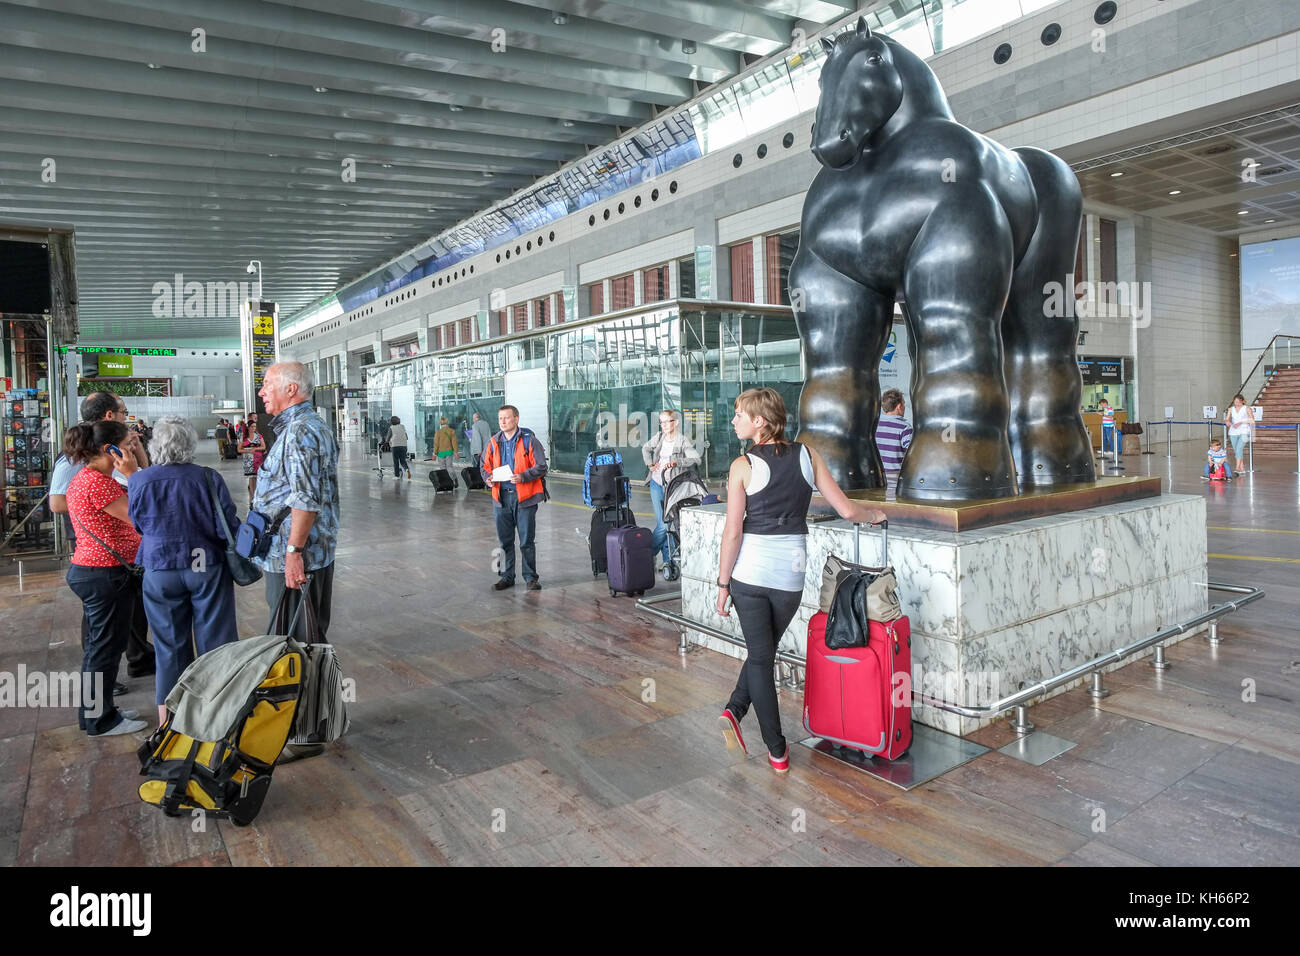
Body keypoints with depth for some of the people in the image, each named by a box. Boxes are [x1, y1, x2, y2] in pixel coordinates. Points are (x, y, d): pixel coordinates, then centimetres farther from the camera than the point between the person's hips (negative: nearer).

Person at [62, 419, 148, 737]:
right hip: (106, 575, -11)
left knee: (98, 645, 19)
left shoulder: (83, 478, 12)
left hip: (87, 570, 11)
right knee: (106, 648, 1)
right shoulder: (98, 482, -21)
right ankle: (101, 720, 13)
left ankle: (95, 711, 31)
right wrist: (132, 475, -19)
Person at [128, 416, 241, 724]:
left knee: (169, 647, 13)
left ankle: (167, 721, 23)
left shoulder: (139, 482, -7)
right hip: (208, 569, -1)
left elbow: (137, 526, 9)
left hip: (160, 574, 2)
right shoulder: (208, 478, -13)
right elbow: (228, 528, -10)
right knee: (216, 642, 8)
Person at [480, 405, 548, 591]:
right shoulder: (493, 442, 10)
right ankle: (507, 576, 23)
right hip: (501, 497, 4)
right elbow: (485, 466, 19)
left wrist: (523, 477, -22)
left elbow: (541, 467, -7)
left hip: (524, 497, -4)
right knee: (505, 540, 12)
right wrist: (488, 478, -3)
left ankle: (531, 577, 13)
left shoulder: (529, 440, -5)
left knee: (527, 541, 2)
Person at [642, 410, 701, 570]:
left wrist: (677, 462, -32)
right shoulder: (659, 437, 6)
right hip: (656, 484, 3)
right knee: (662, 524, 0)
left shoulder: (683, 441, -8)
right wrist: (650, 465, 13)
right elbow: (645, 448, 26)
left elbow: (696, 460, -22)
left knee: (667, 524, -5)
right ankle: (667, 559, 11)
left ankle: (649, 554, 13)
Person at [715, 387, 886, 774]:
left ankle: (777, 751, 12)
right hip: (790, 573, 2)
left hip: (749, 571, -2)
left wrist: (723, 583, -1)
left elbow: (733, 533, -10)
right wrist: (875, 515, 22)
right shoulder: (807, 454, 0)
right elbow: (846, 509, 1)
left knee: (760, 656, 9)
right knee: (764, 650, 23)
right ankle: (735, 710, 13)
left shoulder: (743, 466, -9)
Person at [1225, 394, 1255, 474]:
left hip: (1244, 431, -4)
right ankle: (1242, 467, 11)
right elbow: (1227, 419, 9)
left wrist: (1241, 423, -13)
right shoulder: (1231, 409, 13)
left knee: (1239, 448, -18)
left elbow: (1252, 420, -1)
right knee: (1235, 450, 2)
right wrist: (1228, 422, -15)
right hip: (1233, 432, 4)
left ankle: (1238, 467, -19)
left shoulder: (1247, 408, 2)